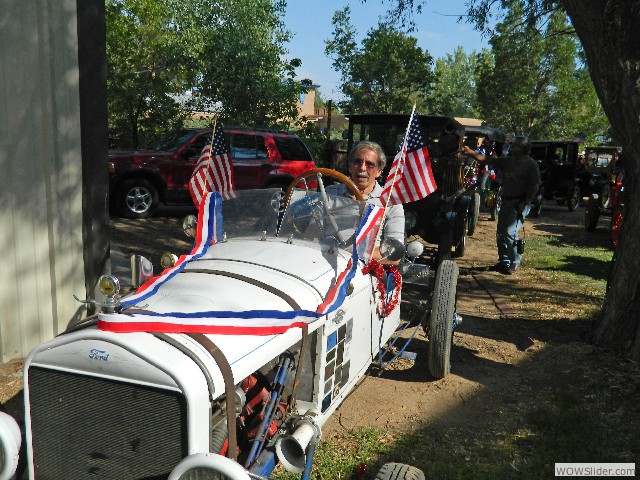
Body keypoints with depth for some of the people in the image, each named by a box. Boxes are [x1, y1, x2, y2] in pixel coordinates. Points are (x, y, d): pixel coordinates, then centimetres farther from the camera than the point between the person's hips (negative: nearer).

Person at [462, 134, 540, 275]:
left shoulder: (531, 164, -7)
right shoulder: (507, 161, 9)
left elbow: (535, 187, -10)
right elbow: (486, 159, 8)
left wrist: (524, 203, -17)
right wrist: (471, 152, -4)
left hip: (520, 203, -7)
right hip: (506, 200, 7)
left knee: (510, 232, -16)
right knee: (500, 232, 9)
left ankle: (515, 262, 0)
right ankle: (504, 261, 23)